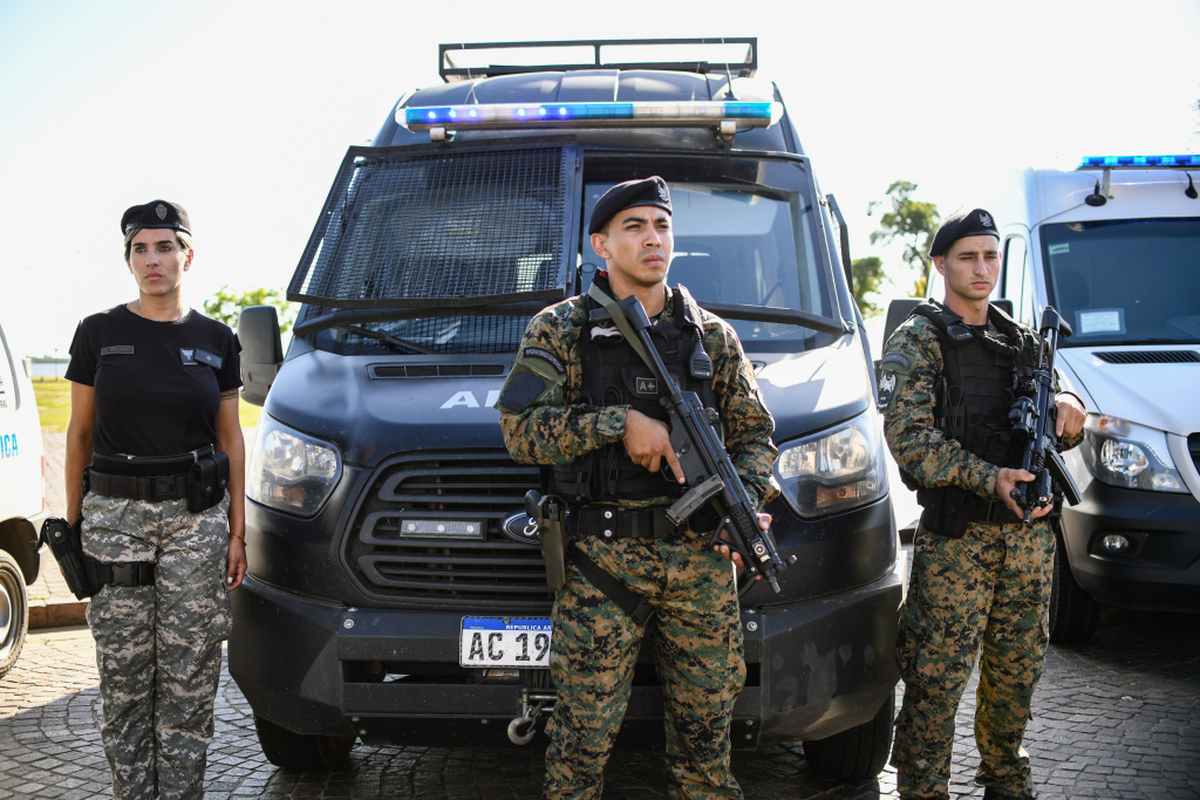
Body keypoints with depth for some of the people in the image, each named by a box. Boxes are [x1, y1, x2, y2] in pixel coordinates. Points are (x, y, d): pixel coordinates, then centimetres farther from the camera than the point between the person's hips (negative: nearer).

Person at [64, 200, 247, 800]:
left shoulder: (215, 340, 6)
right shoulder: (99, 333, 2)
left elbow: (230, 439, 9)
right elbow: (79, 432, 6)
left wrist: (237, 530, 5)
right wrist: (73, 521, 2)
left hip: (196, 514, 1)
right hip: (115, 514, -1)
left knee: (188, 674, 2)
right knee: (124, 674, 3)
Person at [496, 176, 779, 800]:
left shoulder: (713, 336, 13)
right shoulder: (560, 330, 3)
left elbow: (755, 431, 13)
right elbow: (520, 429, -7)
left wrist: (745, 498, -7)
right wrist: (620, 423, -17)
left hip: (701, 560, 3)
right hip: (601, 565, -3)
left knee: (706, 722, 10)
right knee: (583, 731, 0)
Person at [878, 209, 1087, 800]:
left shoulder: (1022, 342, 17)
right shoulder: (917, 341, -1)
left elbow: (1056, 429, 21)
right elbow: (908, 437, -11)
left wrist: (1068, 413, -5)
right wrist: (989, 479, -21)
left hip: (1030, 532, 6)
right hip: (956, 536, -5)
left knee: (1018, 668, 13)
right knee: (938, 674, -6)